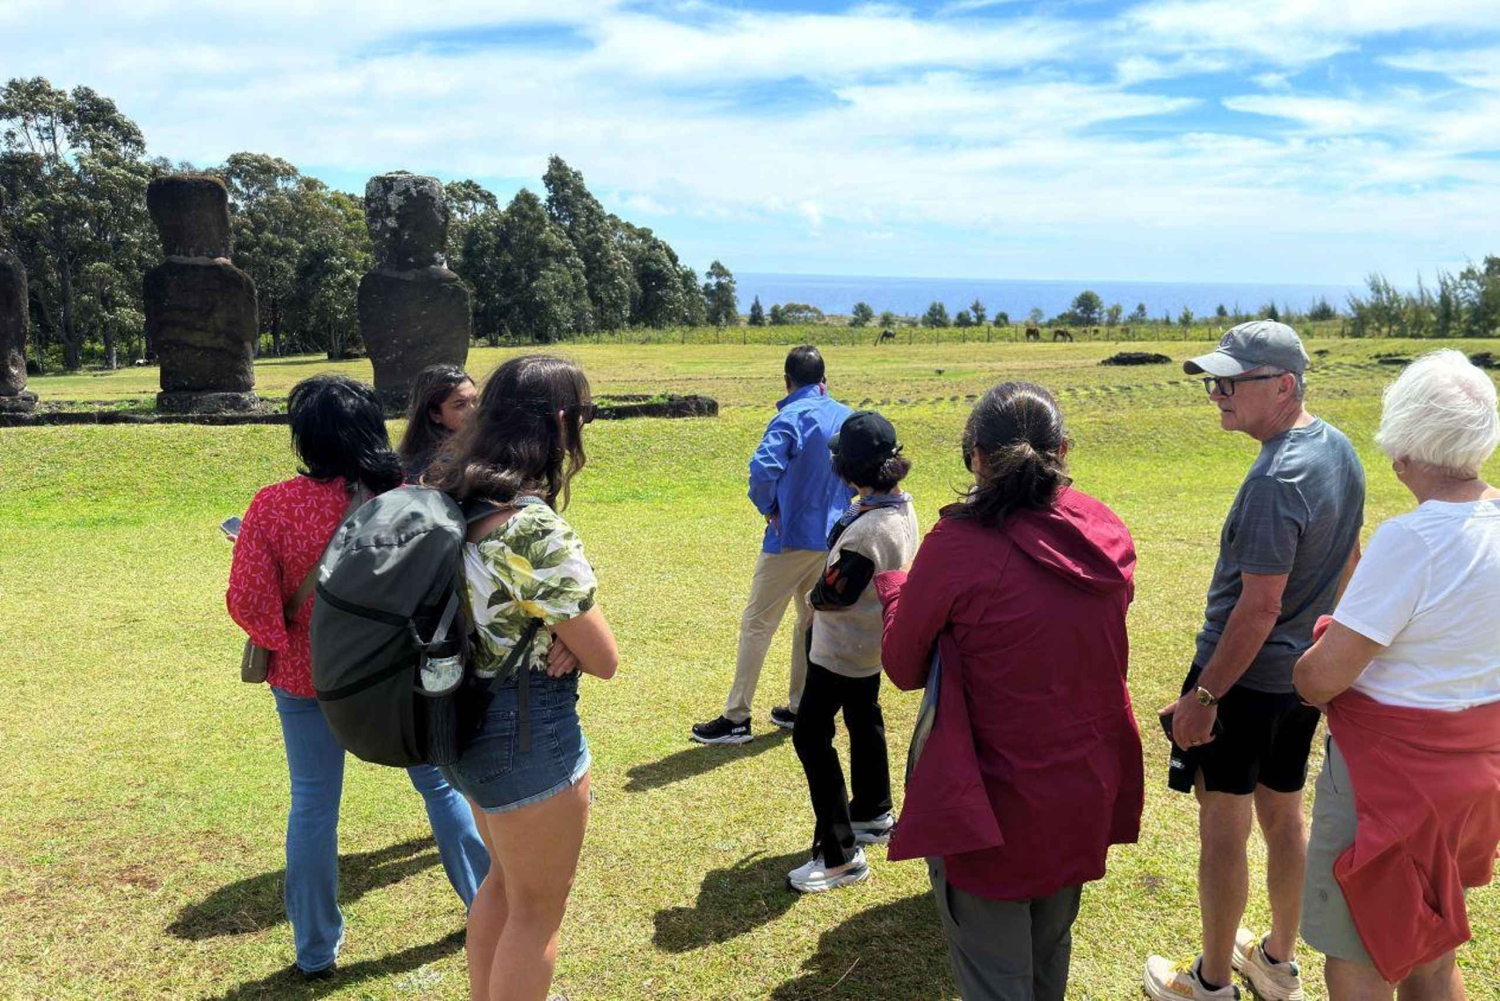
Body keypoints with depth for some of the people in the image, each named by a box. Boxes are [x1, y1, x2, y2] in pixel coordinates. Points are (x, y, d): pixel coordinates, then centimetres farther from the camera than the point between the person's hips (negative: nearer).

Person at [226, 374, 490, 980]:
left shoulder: (274, 505, -16)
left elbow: (248, 601, -16)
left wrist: (282, 639, 1)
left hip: (307, 678, -1)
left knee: (313, 805, 14)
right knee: (442, 785, 17)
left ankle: (316, 948, 27)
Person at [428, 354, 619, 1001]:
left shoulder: (453, 497, -1)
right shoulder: (537, 529, -27)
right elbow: (605, 659, -18)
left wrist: (548, 632, -6)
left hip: (466, 720, 9)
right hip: (527, 730, -9)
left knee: (506, 878, 28)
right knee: (538, 907, 13)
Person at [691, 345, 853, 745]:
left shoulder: (792, 417, -15)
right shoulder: (846, 417, 5)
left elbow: (763, 468, -28)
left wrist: (768, 507, -11)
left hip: (792, 537, -6)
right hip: (832, 539, 7)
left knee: (757, 624, 1)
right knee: (812, 620, 18)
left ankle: (736, 719, 5)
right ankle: (800, 708, 26)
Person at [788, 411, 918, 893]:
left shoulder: (866, 529, -33)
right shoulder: (903, 509, -4)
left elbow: (830, 594, -25)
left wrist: (814, 597, -3)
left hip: (841, 649, -10)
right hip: (873, 643, 10)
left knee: (811, 737, -1)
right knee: (864, 723, 25)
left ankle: (839, 855, 4)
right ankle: (873, 816, 44)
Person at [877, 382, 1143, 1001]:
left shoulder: (958, 546, -23)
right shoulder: (1107, 535, -7)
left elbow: (904, 668, -10)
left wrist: (893, 591, 8)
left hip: (994, 809, -6)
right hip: (1084, 800, 6)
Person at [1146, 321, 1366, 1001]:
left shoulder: (1276, 479, -27)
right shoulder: (1338, 447, 3)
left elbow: (1259, 606, -27)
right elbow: (1347, 561, 14)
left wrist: (1204, 695, -20)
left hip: (1245, 676, -9)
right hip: (1305, 673, 9)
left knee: (1223, 827, 6)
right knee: (1284, 815, 21)